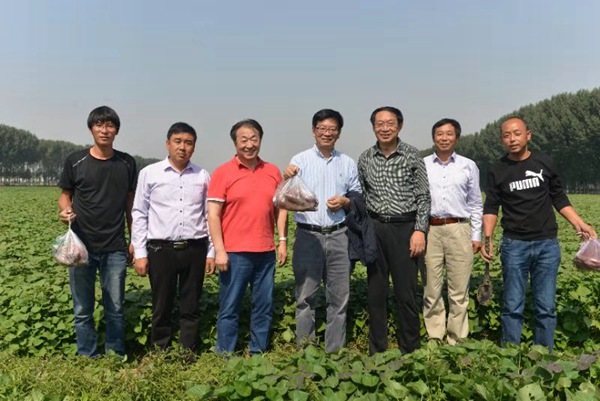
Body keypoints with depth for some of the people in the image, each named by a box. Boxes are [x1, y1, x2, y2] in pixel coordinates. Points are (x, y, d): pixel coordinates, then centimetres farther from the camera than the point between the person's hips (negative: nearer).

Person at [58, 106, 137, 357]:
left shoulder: (127, 163, 4)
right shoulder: (75, 161, 0)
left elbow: (130, 203, 8)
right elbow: (65, 195, 9)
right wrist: (65, 211, -15)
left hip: (115, 249, 1)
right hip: (81, 246, 0)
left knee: (115, 309, 7)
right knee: (83, 311, 8)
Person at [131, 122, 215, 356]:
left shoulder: (203, 176, 5)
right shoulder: (149, 173, 1)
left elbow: (209, 216, 7)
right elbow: (139, 214, 2)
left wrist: (212, 252, 5)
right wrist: (140, 253, -2)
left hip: (194, 249, 1)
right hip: (161, 249, -1)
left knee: (191, 307, 10)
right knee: (162, 307, 9)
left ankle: (189, 354, 24)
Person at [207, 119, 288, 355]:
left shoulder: (273, 172, 8)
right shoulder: (223, 173, -3)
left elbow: (280, 208, 13)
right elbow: (213, 214, -6)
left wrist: (283, 241, 5)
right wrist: (219, 250, -12)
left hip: (266, 252, 4)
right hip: (234, 253, -4)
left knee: (264, 306, 12)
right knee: (229, 308, 5)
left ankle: (258, 354, 26)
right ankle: (225, 357, 18)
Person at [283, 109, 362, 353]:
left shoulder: (348, 163, 11)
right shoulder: (300, 160, 3)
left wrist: (345, 201, -6)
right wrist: (287, 180, -22)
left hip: (338, 236, 3)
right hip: (308, 235, -2)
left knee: (339, 296, 8)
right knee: (306, 296, 3)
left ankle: (336, 351, 22)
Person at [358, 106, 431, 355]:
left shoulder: (412, 155, 0)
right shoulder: (365, 158, 7)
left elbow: (423, 196, -1)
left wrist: (419, 230, -8)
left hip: (405, 228, -2)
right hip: (375, 229, 3)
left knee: (407, 292, 1)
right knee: (376, 291, 8)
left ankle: (410, 350, 18)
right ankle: (377, 351, 21)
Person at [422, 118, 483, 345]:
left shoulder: (468, 166, 10)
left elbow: (475, 204, 12)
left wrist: (476, 236, 7)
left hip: (459, 230, 0)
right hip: (429, 231, 0)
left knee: (459, 290, 3)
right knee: (431, 289, 5)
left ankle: (457, 340, 14)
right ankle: (434, 338, 16)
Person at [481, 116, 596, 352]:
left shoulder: (544, 163, 6)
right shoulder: (498, 172, 3)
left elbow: (559, 199, 13)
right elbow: (491, 208, 1)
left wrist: (579, 224, 2)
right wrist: (487, 238, -12)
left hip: (547, 245, 1)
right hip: (514, 246, -1)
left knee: (546, 306, 5)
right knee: (513, 306, 3)